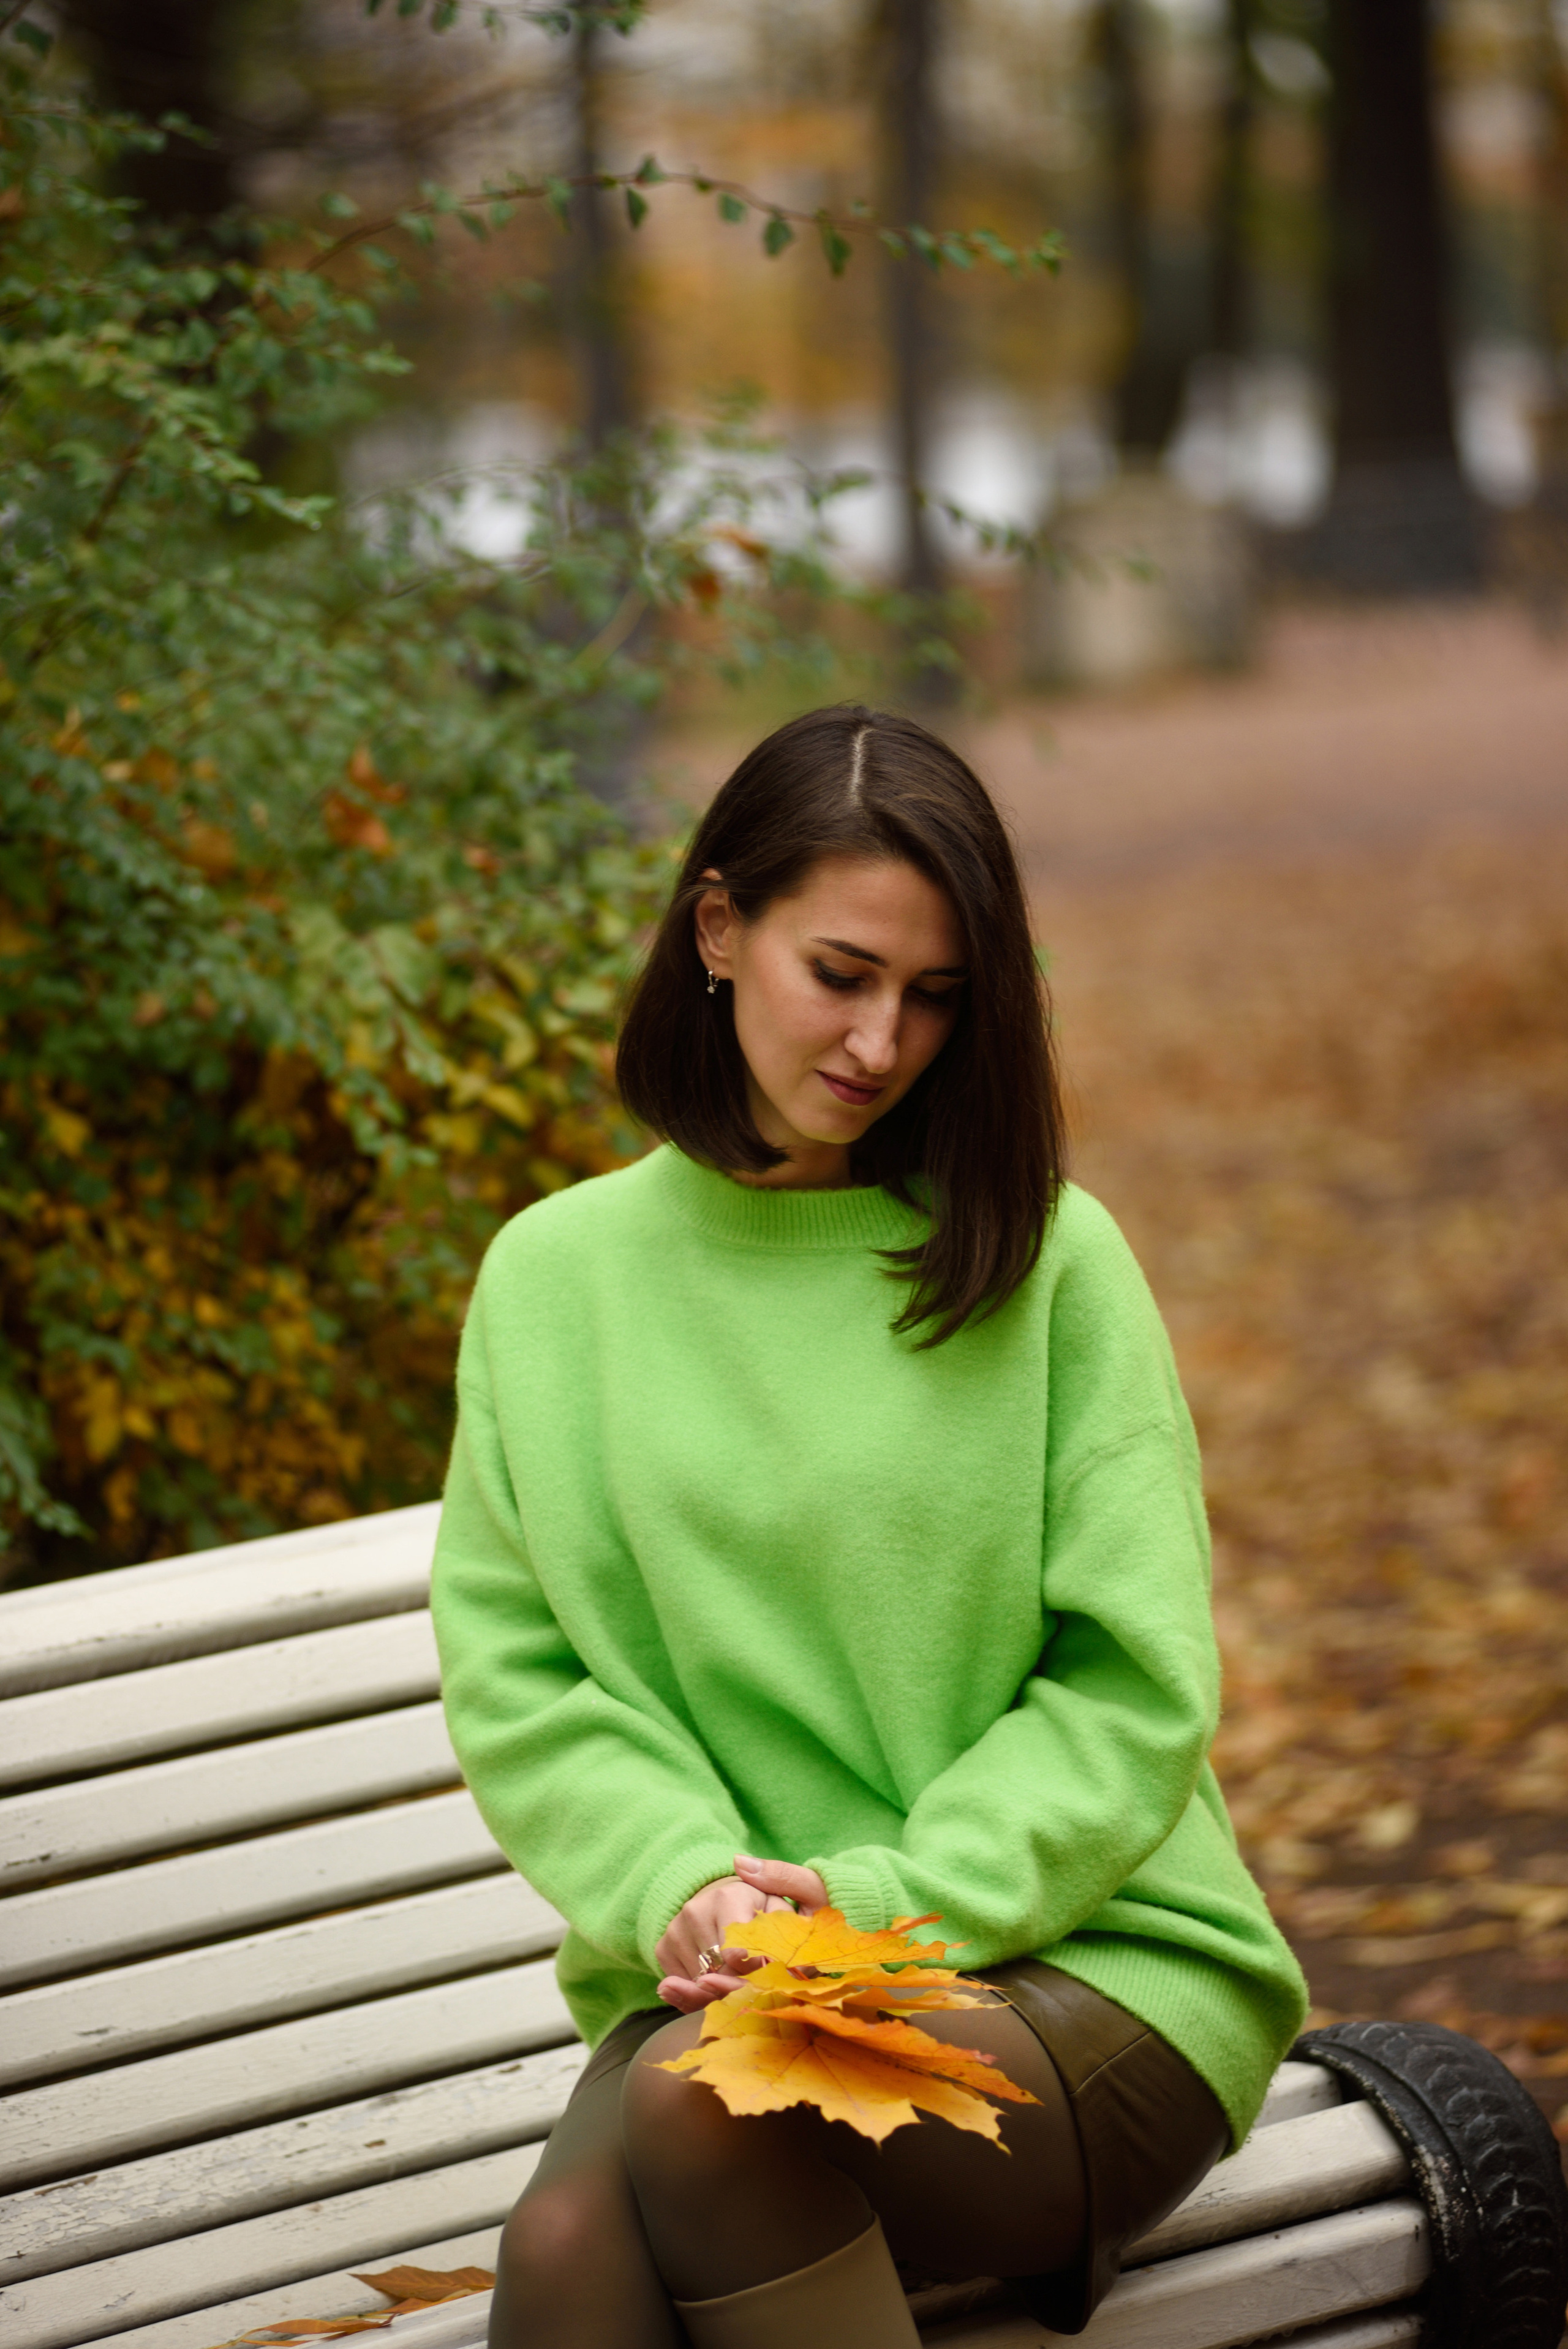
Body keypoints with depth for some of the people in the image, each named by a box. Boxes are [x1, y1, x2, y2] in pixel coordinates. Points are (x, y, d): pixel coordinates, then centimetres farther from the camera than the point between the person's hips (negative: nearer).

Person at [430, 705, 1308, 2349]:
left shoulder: (1044, 1258, 3)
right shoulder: (555, 1274, 10)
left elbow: (1136, 1686, 0)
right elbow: (511, 1677, 8)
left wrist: (897, 1899, -13)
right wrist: (681, 1881, -11)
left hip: (1089, 1967, -2)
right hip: (721, 1972, 2)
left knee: (710, 2107, -33)